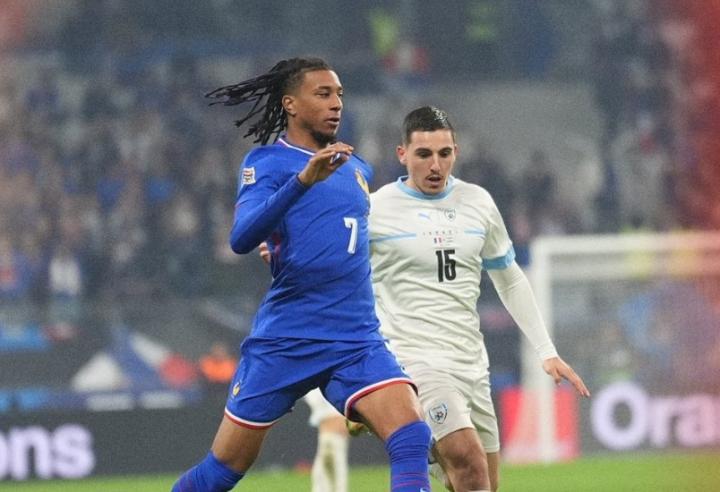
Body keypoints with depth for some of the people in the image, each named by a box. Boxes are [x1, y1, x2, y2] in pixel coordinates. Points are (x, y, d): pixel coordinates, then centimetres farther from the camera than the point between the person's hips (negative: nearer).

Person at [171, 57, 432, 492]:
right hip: (284, 340, -4)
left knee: (412, 440, -19)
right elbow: (242, 239, -23)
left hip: (358, 340, 4)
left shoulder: (356, 168, 15)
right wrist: (302, 180, -32)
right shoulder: (267, 161, -4)